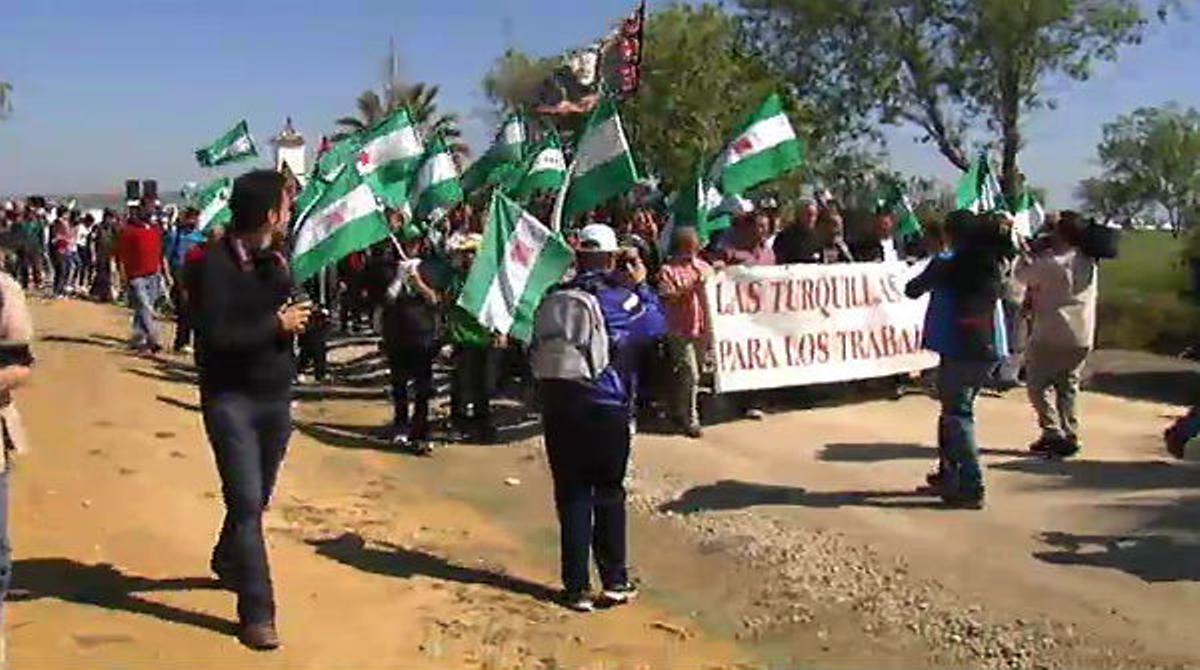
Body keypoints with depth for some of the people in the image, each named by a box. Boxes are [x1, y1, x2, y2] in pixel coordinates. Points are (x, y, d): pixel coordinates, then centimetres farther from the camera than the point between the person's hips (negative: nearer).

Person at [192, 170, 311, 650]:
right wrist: (276, 325, -16)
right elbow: (215, 336, -21)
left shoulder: (276, 262, 8)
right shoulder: (215, 264, -14)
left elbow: (292, 313, -1)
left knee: (257, 498, 18)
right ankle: (256, 612, -2)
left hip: (276, 397, 7)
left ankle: (227, 563, 44)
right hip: (231, 399, -6)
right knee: (246, 503, -8)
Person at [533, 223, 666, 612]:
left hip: (558, 408, 3)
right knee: (609, 495, 10)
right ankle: (615, 582, 15)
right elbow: (658, 325, 4)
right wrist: (641, 286, 9)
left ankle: (576, 587, 10)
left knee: (571, 496, 8)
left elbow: (536, 351, 8)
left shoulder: (553, 300, 2)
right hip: (607, 410, -2)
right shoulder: (622, 299, -9)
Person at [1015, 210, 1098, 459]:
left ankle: (1053, 434, -3)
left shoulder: (1050, 262, -16)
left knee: (1039, 384, 4)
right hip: (1082, 337, 6)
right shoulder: (1090, 263, 5)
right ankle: (1071, 436, 13)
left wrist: (1028, 253, 14)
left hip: (1052, 335, -6)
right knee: (1068, 387, 15)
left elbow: (1022, 274, -5)